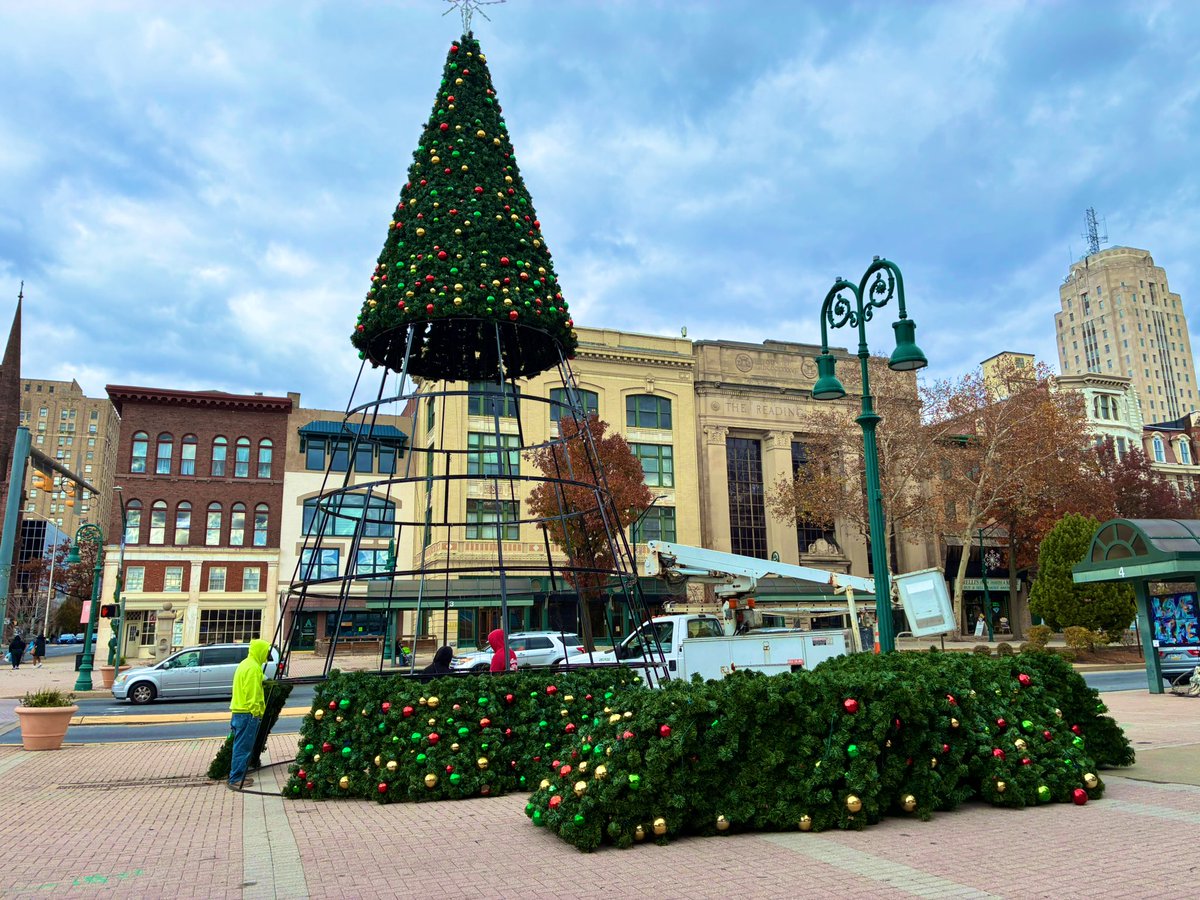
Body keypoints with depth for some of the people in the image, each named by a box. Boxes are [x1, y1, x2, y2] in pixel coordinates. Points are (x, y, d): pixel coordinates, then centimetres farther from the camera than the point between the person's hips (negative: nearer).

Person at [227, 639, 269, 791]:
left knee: (241, 746, 13)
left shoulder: (246, 664, 16)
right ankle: (236, 780, -1)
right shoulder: (253, 667, -15)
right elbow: (252, 693, -19)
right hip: (248, 712, -10)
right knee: (243, 747, -5)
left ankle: (238, 777, 18)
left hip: (239, 711, 10)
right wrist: (256, 711, -14)